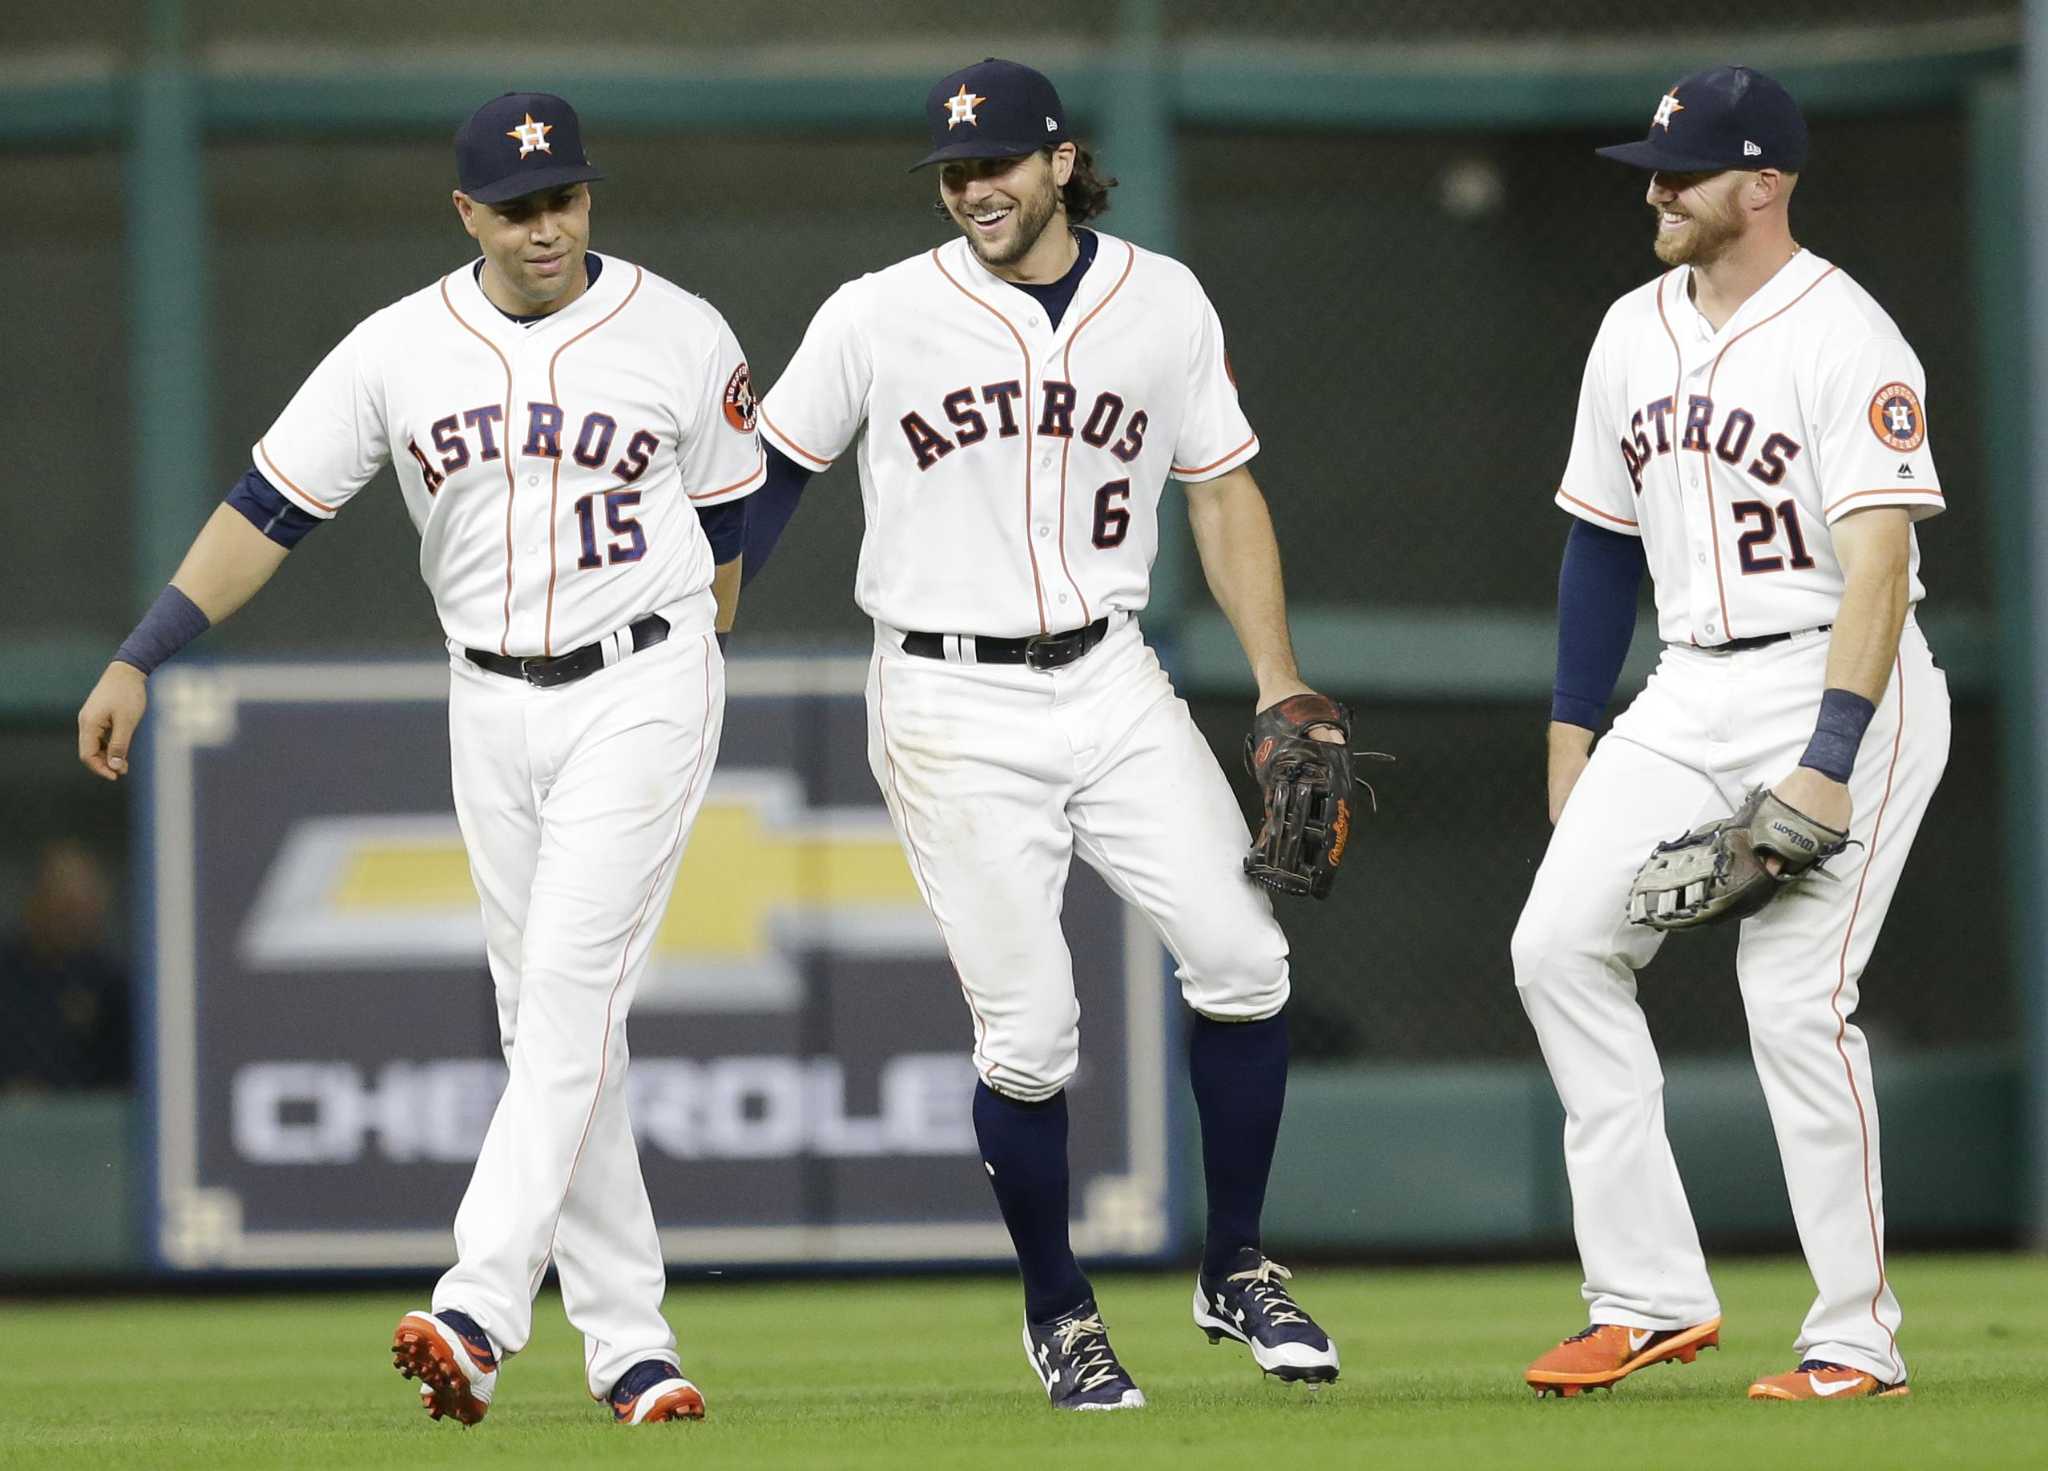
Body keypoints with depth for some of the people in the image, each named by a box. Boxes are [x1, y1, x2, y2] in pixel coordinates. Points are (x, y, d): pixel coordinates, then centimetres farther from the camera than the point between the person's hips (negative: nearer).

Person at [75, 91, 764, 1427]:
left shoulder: (683, 338, -4)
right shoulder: (399, 351, 0)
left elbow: (724, 527, 7)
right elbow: (268, 510, -1)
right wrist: (138, 661, -9)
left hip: (642, 683, -4)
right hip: (490, 704, 4)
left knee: (572, 983, -17)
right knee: (547, 1019, 4)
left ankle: (479, 1313, -25)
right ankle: (628, 1341, 9)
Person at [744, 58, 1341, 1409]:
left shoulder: (1163, 305, 4)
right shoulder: (878, 320, -3)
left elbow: (1225, 493, 10)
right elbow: (762, 483, 5)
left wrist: (1281, 689, 2)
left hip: (1111, 682, 3)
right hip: (952, 707, -2)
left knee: (1239, 953, -11)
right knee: (1027, 1031, -7)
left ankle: (1238, 1271, 6)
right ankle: (1059, 1310, 14)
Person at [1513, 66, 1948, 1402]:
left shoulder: (1847, 341, -14)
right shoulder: (1635, 335, 10)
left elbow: (1877, 563, -21)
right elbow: (1605, 539, 19)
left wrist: (1828, 765, -29)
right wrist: (1573, 729, 15)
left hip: (1841, 690, -8)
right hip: (1689, 697, 8)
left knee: (1794, 999, -14)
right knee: (1562, 942, -4)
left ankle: (1857, 1343, -4)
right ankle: (1651, 1297, -1)